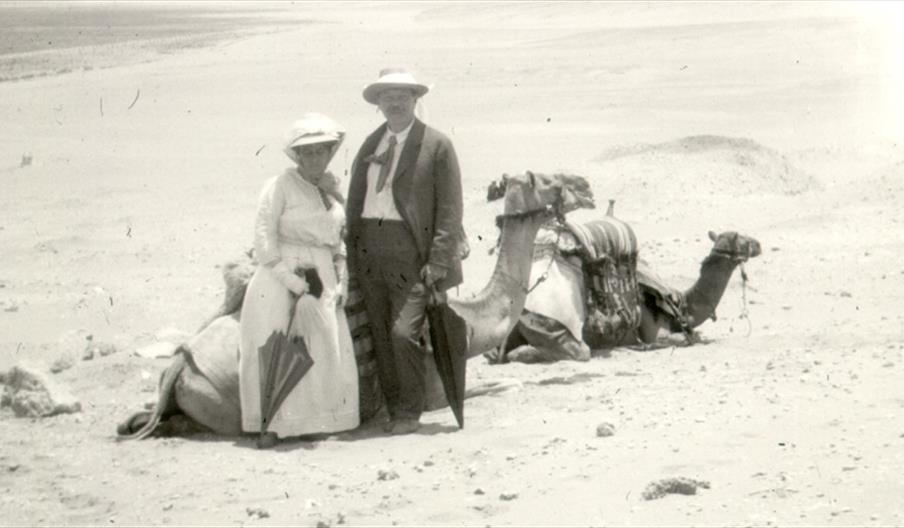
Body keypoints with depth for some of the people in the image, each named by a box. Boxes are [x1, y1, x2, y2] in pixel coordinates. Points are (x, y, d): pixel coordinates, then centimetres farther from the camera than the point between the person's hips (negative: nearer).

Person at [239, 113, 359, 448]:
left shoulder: (332, 190, 12)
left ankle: (303, 425, 10)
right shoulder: (280, 186, -7)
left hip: (322, 280, 6)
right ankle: (272, 428, -6)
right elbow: (264, 238, -12)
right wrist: (290, 279, -16)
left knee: (323, 352, 2)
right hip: (280, 278, -6)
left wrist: (341, 282, 6)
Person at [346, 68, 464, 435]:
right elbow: (355, 201, 16)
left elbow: (450, 209, -5)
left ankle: (410, 413, 0)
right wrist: (352, 252, 7)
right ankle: (394, 409, 14)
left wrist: (437, 262, -12)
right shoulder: (370, 145, 14)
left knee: (404, 332, -13)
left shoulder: (437, 145, -2)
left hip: (409, 251, -5)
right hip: (369, 249, 6)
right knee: (380, 334, 6)